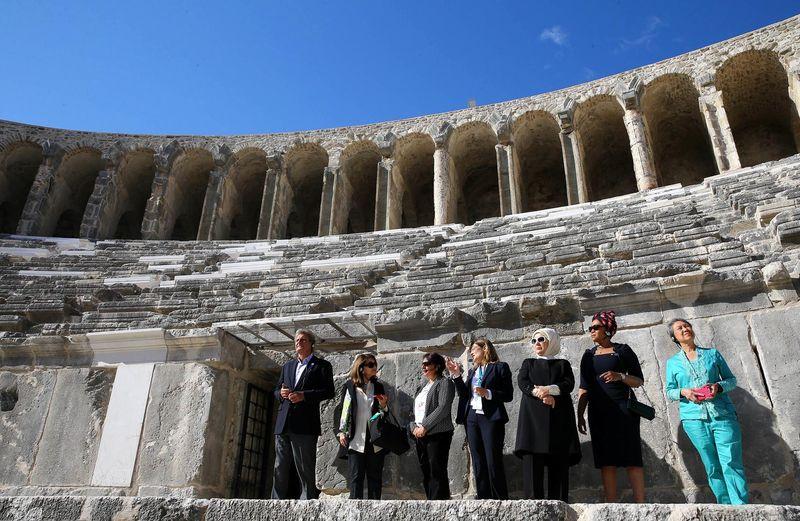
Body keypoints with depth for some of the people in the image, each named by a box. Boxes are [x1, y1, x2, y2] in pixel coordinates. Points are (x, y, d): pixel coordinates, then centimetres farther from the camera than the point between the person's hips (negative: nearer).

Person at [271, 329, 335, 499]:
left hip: (304, 425, -5)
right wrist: (281, 393, 0)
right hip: (283, 424, 5)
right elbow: (276, 390, 25)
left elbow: (329, 392, -4)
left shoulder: (321, 366, 6)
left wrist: (304, 395, -14)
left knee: (305, 469, -4)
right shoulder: (287, 366, 23)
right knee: (280, 469, 7)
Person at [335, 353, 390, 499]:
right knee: (356, 476, -1)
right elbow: (344, 410, 4)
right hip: (356, 439, -3)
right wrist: (342, 432, -1)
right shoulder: (349, 386, 2)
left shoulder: (378, 387, 11)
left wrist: (384, 405, -3)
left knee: (375, 476, 6)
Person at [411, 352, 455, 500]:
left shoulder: (445, 383, -3)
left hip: (437, 434, -7)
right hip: (420, 436, 8)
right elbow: (416, 409, 20)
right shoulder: (425, 386, 21)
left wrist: (425, 427, -16)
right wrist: (414, 427, 2)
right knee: (426, 474, 8)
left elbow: (443, 408, -15)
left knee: (437, 473, -8)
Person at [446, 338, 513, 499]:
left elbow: (508, 395, -5)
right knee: (478, 462, 7)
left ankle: (501, 498, 3)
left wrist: (488, 393, -16)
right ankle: (483, 497, 12)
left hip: (491, 418, -6)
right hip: (472, 418, 6)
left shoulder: (500, 367, 1)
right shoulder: (472, 371, 20)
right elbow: (464, 394, 12)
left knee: (493, 461, -6)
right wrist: (456, 375, 3)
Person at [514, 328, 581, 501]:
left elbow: (569, 384, 1)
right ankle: (533, 499, -14)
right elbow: (522, 382, 3)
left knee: (559, 459, -7)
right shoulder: (528, 363, 21)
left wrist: (550, 389, -17)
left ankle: (559, 502, -7)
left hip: (558, 416, 0)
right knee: (532, 457, -11)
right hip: (533, 415, 0)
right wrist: (541, 395, -14)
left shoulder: (563, 364, 19)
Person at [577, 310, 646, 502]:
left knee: (632, 459, -6)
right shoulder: (588, 355, 14)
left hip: (623, 409, -3)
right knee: (606, 461, 0)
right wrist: (580, 415, 7)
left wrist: (620, 376, -16)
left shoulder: (623, 350, 5)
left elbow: (639, 381, 3)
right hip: (599, 412, 3)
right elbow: (584, 388, 14)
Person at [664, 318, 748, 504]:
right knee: (713, 468, 4)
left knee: (731, 463, -9)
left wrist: (719, 387, -8)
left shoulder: (713, 354, 11)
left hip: (722, 414, 0)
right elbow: (669, 392, 11)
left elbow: (731, 380, 12)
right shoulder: (672, 362, 11)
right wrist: (683, 392, -10)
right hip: (694, 419, 1)